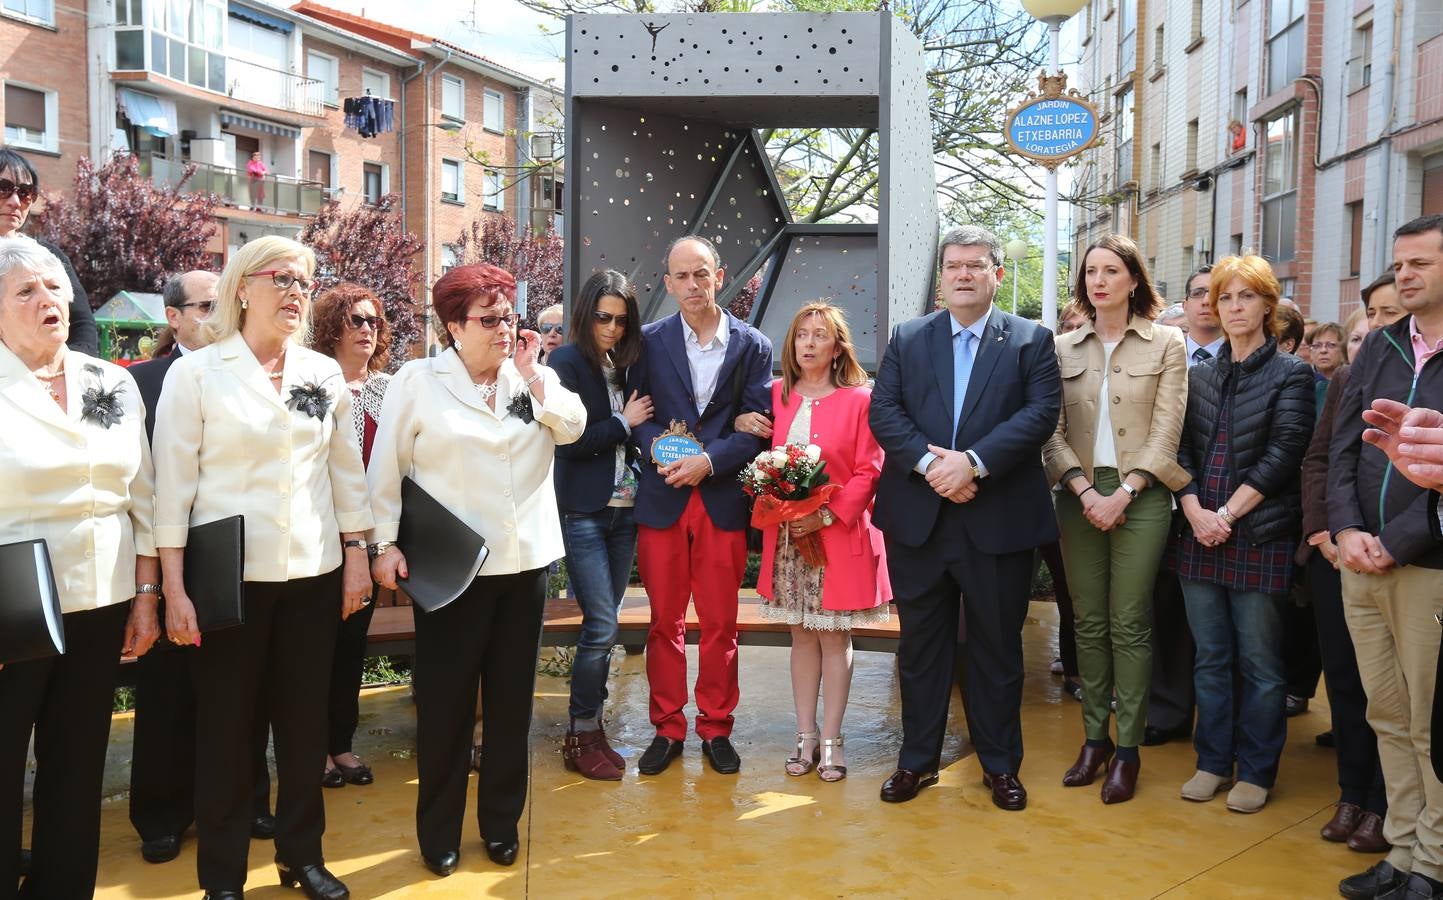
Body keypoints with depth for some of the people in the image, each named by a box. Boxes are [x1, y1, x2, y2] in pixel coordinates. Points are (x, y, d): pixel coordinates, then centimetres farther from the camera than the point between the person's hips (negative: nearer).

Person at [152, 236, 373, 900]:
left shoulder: (324, 373, 6)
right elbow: (173, 480, -6)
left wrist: (356, 556, 8)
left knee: (304, 720, 10)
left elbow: (347, 469, 12)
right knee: (225, 725, 6)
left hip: (312, 573, 3)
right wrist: (173, 586, -10)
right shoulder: (195, 373, -4)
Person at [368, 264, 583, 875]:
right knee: (445, 700, 5)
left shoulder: (532, 377, 8)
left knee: (511, 697, 12)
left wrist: (532, 373, -9)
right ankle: (439, 833, 20)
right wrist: (385, 543, -7)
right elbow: (386, 469, -3)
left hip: (524, 560, 4)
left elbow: (572, 427, -4)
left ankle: (502, 822, 26)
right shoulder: (417, 382, -3)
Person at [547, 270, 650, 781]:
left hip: (624, 508, 6)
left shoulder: (625, 365, 11)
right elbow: (571, 439, -14)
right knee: (602, 626, -6)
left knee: (603, 626, 11)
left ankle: (591, 727, 21)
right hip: (583, 512, -6)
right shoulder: (566, 362, -7)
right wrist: (623, 422, -6)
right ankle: (582, 738, 8)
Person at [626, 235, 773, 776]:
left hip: (723, 501, 0)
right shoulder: (650, 341, 5)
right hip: (662, 500, 1)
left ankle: (716, 728, 21)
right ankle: (667, 729, 20)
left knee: (720, 624, 7)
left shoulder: (752, 346, 3)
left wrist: (708, 461, -14)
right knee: (665, 622, 8)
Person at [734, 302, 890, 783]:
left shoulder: (859, 399, -4)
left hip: (839, 535, -3)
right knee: (802, 634, 10)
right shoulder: (776, 395, 7)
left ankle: (831, 739, 14)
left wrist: (826, 516, -16)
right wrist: (740, 423, -3)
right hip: (786, 536, 3)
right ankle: (805, 735, 19)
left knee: (834, 635, 4)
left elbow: (868, 472, -7)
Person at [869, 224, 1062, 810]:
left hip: (999, 520, -1)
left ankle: (1000, 765, 24)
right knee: (920, 645, 11)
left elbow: (1041, 413, -9)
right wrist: (929, 462, -17)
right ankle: (917, 759, 24)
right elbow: (883, 412, -1)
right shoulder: (907, 339, 10)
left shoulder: (1031, 341, 4)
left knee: (997, 647, 9)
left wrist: (973, 461, -20)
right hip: (918, 518, 2)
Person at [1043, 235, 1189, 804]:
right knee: (1088, 622, 7)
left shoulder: (1166, 344, 3)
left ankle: (1127, 749, 7)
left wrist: (1122, 494, -12)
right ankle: (1094, 737, 17)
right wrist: (1084, 491, -9)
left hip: (1140, 497, -3)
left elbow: (1166, 431, -3)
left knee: (1129, 624, -2)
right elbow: (1053, 433, 5)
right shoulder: (1064, 349, 9)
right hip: (1079, 497, 3)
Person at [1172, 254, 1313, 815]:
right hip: (1200, 535, 4)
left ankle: (1256, 771, 14)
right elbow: (1182, 449, 6)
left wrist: (1227, 514, -13)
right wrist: (1195, 512, -9)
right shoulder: (1201, 375, 12)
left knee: (1259, 661, 2)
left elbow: (1283, 454, -9)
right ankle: (1213, 762, 21)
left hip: (1260, 535, -4)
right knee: (1210, 658, 10)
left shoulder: (1291, 374, 0)